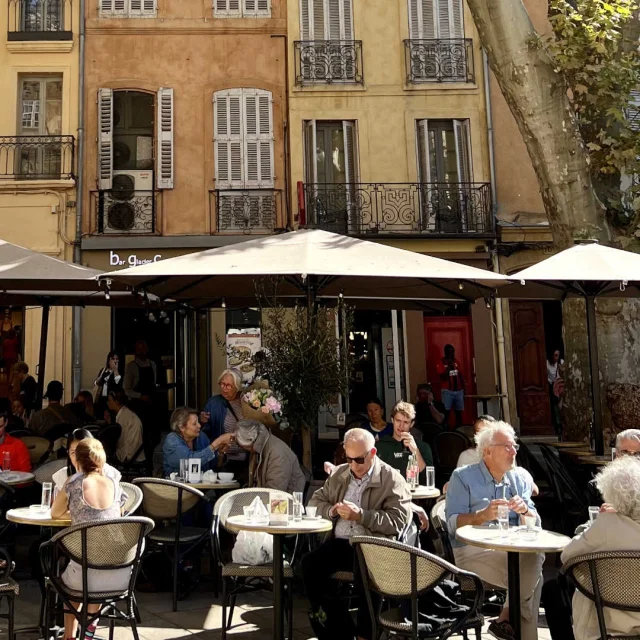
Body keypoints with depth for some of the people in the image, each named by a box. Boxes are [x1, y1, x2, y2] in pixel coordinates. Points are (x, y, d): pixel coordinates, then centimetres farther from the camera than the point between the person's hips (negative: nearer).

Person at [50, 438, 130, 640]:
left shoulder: (73, 483, -1)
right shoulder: (115, 484, 6)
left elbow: (55, 513, 14)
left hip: (88, 574, -2)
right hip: (121, 575, 2)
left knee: (69, 579, 35)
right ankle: (90, 622, 36)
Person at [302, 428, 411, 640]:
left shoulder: (392, 479, 1)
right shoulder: (339, 474, 18)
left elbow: (398, 521, -9)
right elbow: (315, 502, 21)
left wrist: (361, 516, -17)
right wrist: (332, 510, -1)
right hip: (340, 543, 5)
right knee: (310, 564, -23)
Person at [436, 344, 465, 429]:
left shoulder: (456, 362, 11)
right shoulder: (441, 362, -5)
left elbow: (461, 375, 15)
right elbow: (443, 377, -13)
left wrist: (463, 388, 11)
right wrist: (449, 366, -19)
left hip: (458, 391, 5)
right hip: (447, 391, -5)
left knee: (459, 412, 7)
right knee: (446, 412, -11)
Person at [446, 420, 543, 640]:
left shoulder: (520, 479, 13)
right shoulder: (463, 477, -1)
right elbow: (453, 525, -9)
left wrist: (525, 511, -14)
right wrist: (483, 516, -24)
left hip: (513, 548, 6)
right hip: (473, 550, -5)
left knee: (537, 556, -24)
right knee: (530, 566, -26)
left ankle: (506, 620, -8)